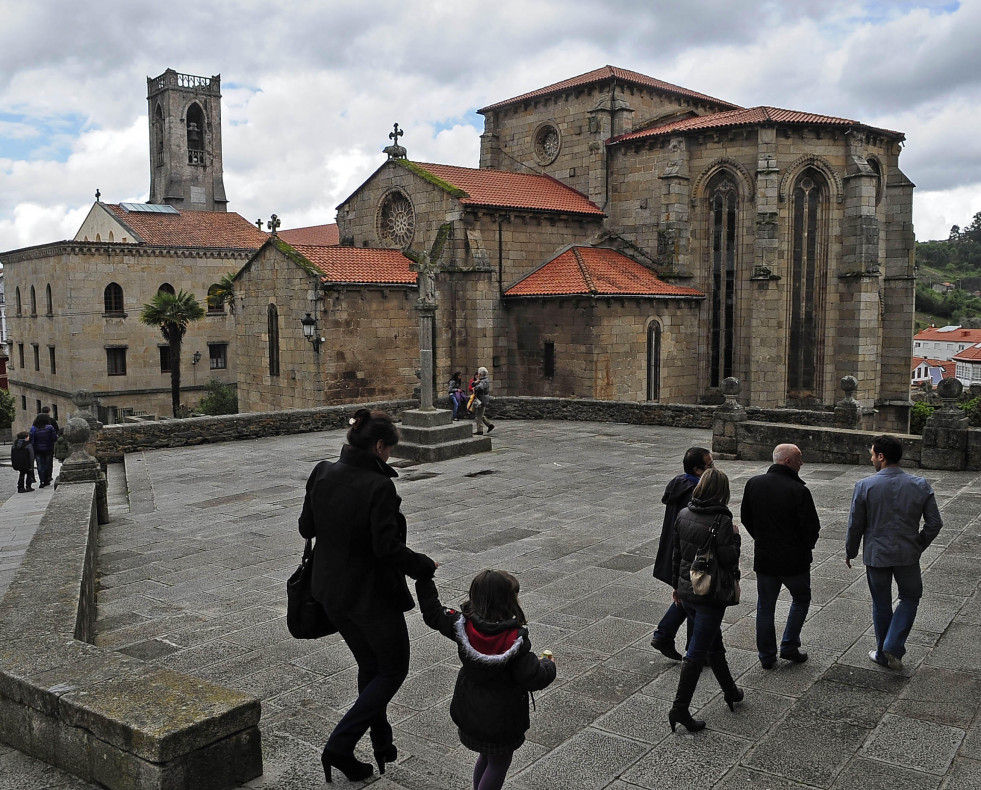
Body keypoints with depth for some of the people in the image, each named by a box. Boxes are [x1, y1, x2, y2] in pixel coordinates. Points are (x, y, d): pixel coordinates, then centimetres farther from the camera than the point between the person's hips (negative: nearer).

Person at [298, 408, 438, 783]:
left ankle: (382, 743, 35)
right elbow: (388, 548, -25)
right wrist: (425, 566, -10)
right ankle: (339, 746, 8)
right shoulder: (378, 486, -24)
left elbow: (307, 527, 4)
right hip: (371, 594, -7)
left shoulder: (322, 473, -5)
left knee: (369, 664, 24)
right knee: (394, 669, 13)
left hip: (331, 590, 7)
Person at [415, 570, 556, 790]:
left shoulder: (463, 626, -13)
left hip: (470, 712, 6)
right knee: (499, 763, 14)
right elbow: (532, 679, -22)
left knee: (486, 755, 27)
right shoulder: (515, 640, -26)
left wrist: (425, 579, 9)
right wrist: (548, 664, -2)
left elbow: (433, 614, 1)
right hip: (502, 718, -6)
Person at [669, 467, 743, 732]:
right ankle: (680, 708, 2)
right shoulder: (722, 520, -19)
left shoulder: (683, 515, 1)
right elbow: (729, 559, -20)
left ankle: (730, 691, 40)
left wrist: (677, 585, 19)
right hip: (711, 594, -7)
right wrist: (735, 536, -3)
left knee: (714, 643, 23)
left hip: (687, 590, 7)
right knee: (697, 652, 0)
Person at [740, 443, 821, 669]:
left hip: (763, 558, 4)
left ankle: (766, 656, 19)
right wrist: (806, 547, 5)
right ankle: (789, 646, 18)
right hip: (794, 559, -4)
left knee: (765, 606, 13)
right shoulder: (798, 491, -20)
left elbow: (745, 517, 5)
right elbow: (812, 527, -16)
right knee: (801, 599, 20)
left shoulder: (753, 484, -4)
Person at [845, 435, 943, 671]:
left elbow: (855, 526, -7)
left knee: (881, 605, 15)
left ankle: (883, 654, 27)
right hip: (908, 555, 1)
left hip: (876, 555, -1)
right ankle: (893, 646, 7)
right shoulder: (920, 486, -7)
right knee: (910, 598, 20)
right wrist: (918, 546, 14)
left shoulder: (864, 486, -14)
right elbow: (934, 523, -2)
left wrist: (850, 552, 9)